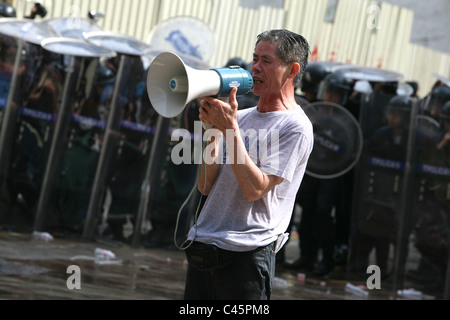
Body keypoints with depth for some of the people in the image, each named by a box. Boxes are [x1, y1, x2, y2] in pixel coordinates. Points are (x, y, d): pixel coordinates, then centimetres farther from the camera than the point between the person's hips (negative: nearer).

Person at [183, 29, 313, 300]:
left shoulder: (295, 127, -5)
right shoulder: (241, 117, 15)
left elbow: (255, 188, -16)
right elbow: (206, 186, 9)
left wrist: (229, 127, -15)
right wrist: (215, 130, -1)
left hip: (246, 255, -6)